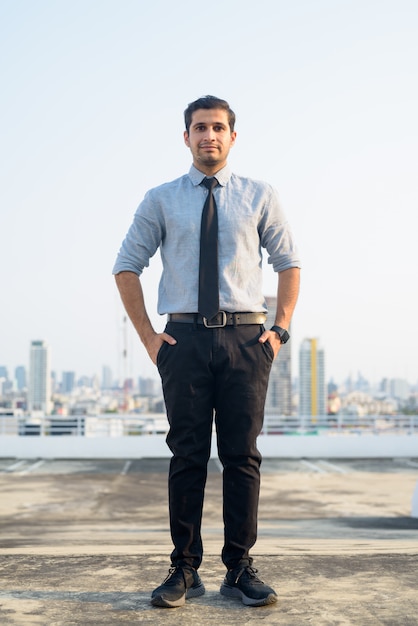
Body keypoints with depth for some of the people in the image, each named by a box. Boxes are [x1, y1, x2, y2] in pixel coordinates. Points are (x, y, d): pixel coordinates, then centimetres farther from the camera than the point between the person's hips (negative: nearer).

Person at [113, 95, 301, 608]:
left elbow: (289, 262, 14)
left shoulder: (259, 197, 9)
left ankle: (240, 570, 10)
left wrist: (280, 328, 3)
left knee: (242, 456, 1)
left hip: (246, 337, 0)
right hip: (184, 337, 0)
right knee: (187, 456, 1)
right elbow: (126, 266, 11)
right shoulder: (160, 200, 8)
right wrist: (148, 335, 2)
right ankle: (184, 570, 9)